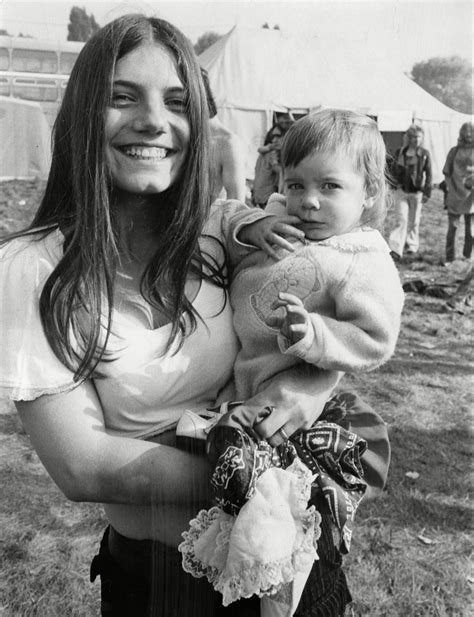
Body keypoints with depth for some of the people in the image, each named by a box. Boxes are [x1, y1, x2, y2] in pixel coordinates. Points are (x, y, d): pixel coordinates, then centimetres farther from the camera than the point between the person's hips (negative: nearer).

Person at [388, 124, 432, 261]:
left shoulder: (425, 154, -1)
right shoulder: (400, 152, 2)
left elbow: (428, 174, 1)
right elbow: (394, 171, 13)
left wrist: (427, 192, -3)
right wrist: (397, 183, 0)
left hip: (417, 192, 0)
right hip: (401, 191, 0)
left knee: (413, 221, 11)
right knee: (401, 220, -8)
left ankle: (413, 246, 30)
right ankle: (396, 250, -12)